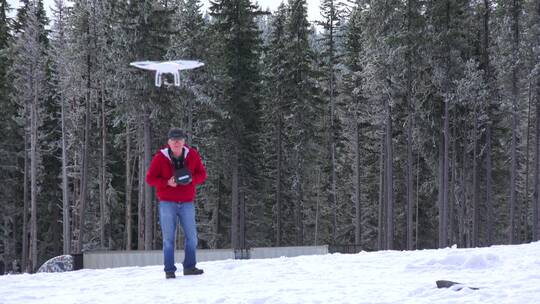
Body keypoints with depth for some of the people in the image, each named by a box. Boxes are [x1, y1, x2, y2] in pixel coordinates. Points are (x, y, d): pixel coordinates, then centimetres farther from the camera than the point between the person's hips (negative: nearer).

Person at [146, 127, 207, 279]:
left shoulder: (192, 155, 0)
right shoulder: (160, 158, -7)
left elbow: (202, 174, 7)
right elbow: (150, 178, -3)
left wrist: (191, 179, -15)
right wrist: (167, 182, -18)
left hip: (187, 203, 2)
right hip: (167, 203, -2)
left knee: (191, 236, 3)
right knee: (168, 238, -1)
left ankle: (189, 266, 16)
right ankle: (169, 270, 5)